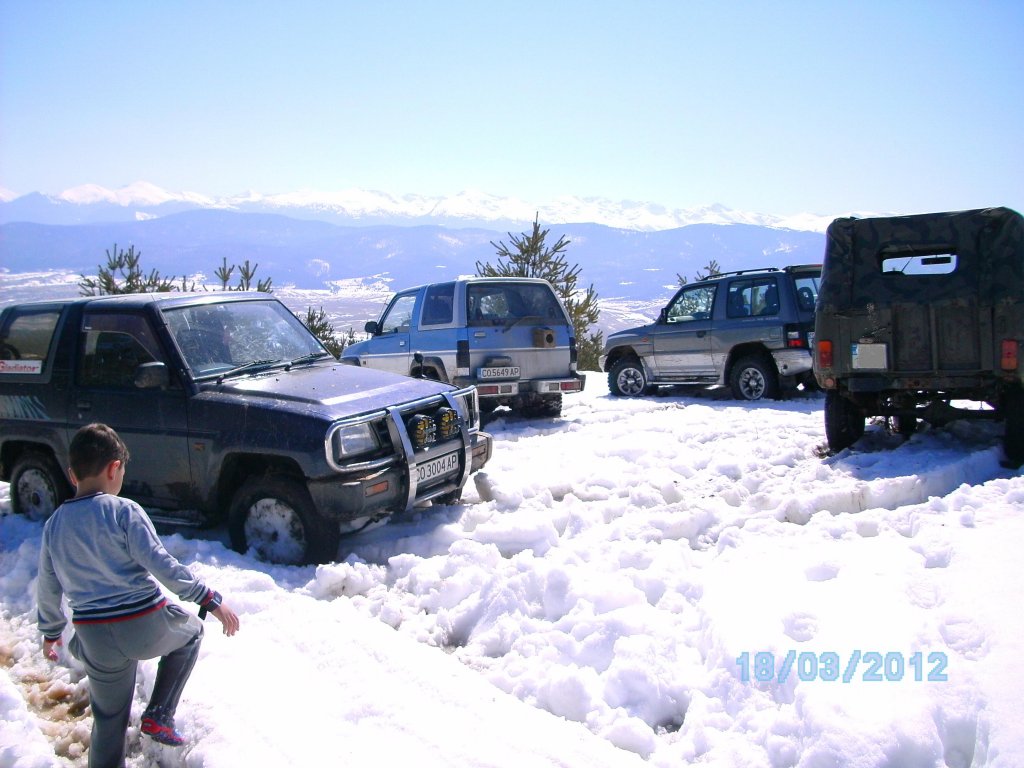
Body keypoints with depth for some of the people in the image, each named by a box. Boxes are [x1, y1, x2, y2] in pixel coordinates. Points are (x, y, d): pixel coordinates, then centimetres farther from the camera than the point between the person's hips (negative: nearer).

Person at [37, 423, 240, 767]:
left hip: (95, 638, 5)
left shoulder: (53, 525, 6)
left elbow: (47, 590, 16)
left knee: (108, 721, 21)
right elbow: (161, 564, -18)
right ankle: (159, 715, 17)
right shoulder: (123, 511, -10)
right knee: (191, 630, 27)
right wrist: (210, 600, -16)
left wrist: (50, 632, 32)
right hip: (147, 626, -4)